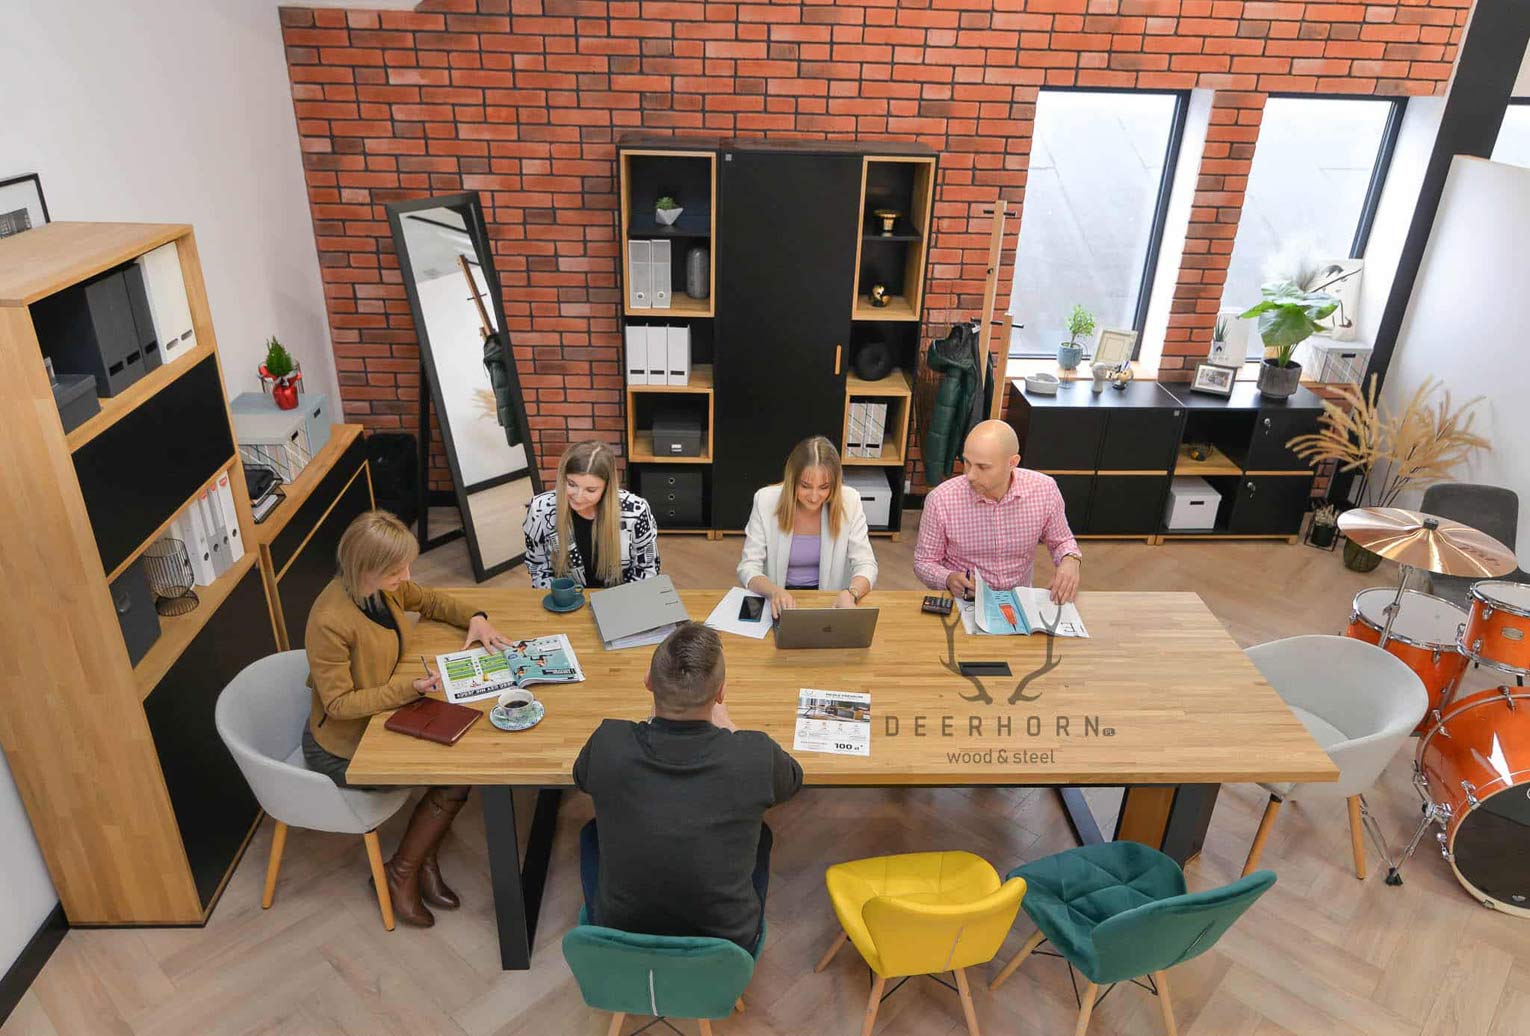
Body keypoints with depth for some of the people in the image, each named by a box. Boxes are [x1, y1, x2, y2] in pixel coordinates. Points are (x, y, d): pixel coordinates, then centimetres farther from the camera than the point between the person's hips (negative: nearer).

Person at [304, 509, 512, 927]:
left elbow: (431, 600, 11)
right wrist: (410, 687, -33)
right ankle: (401, 873, 11)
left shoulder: (386, 586, -9)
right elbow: (339, 704, -25)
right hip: (343, 747, -7)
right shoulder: (329, 622, -32)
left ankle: (422, 857, 10)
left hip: (382, 716, 7)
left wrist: (475, 618, -6)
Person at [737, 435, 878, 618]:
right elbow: (748, 567, -10)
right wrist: (774, 591, -31)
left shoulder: (849, 501, -9)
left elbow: (866, 565, -7)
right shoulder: (766, 500, -11)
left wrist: (850, 594, -29)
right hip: (780, 602, -1)